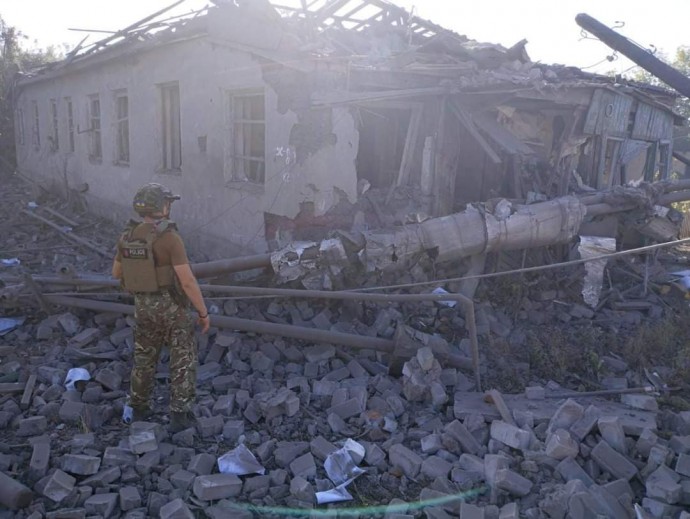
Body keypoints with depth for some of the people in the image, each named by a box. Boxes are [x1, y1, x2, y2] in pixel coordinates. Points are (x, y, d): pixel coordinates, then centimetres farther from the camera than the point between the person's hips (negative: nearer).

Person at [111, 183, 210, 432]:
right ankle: (179, 415, 6)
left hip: (143, 306, 6)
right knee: (183, 359, 7)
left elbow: (117, 273, 11)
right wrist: (203, 312, -13)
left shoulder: (127, 236, -2)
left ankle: (139, 409, 34)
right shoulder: (170, 238, -22)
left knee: (144, 357, 22)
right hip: (171, 307, -6)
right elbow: (188, 281, -24)